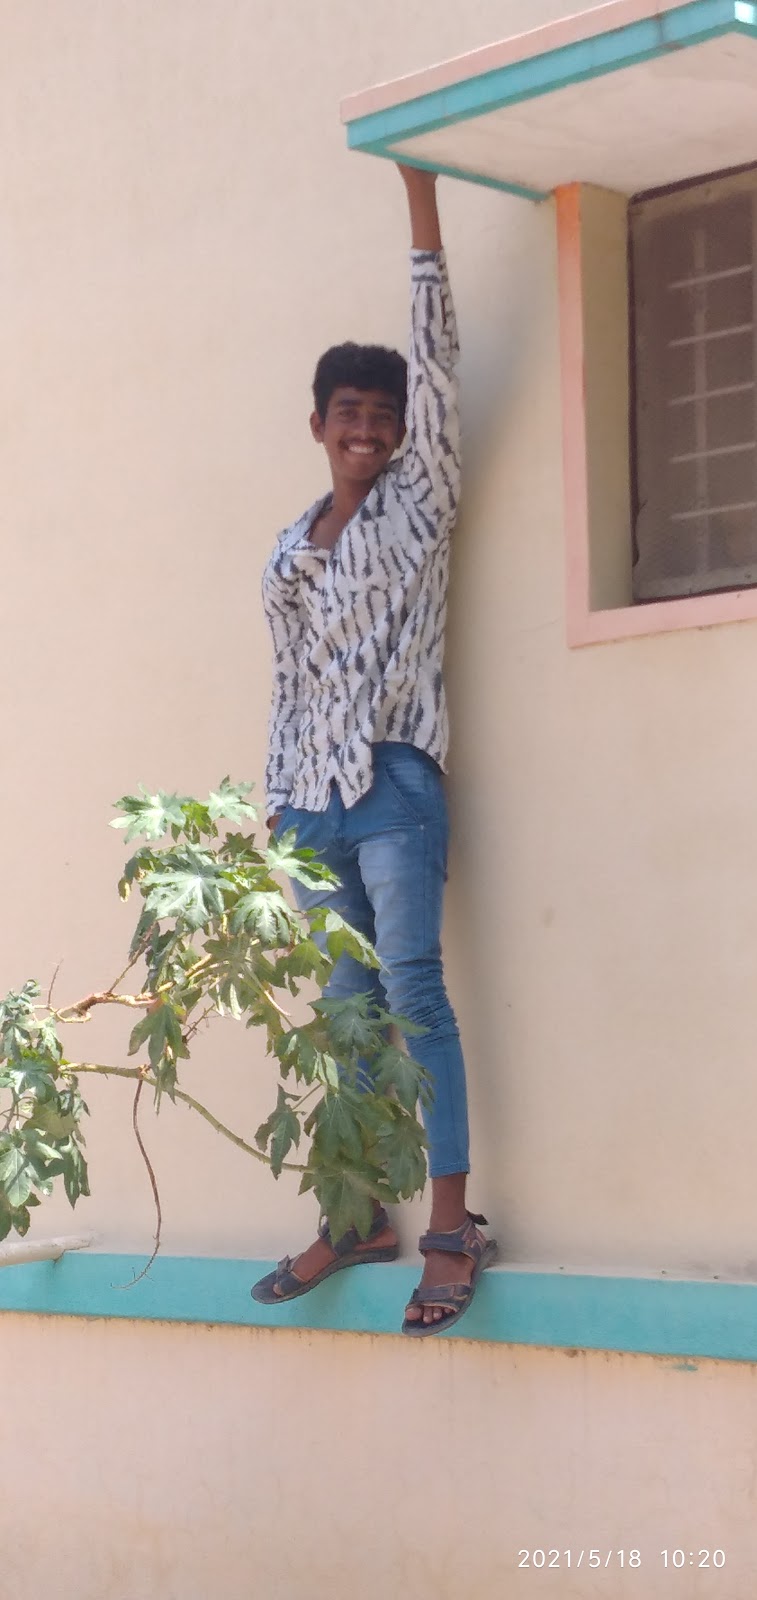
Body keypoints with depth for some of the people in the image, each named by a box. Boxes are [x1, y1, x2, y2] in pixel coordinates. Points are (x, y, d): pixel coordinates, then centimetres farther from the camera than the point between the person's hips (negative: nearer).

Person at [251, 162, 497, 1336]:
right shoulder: (289, 552, 17)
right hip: (313, 798, 5)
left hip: (394, 781, -5)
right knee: (347, 1007, 8)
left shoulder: (420, 499, 4)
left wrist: (419, 194, -4)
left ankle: (453, 1225, -13)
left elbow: (436, 355, -2)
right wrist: (276, 801, 12)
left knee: (412, 991, -12)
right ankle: (361, 1212, 14)